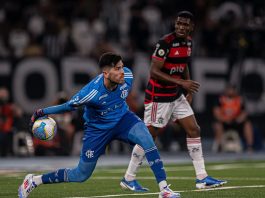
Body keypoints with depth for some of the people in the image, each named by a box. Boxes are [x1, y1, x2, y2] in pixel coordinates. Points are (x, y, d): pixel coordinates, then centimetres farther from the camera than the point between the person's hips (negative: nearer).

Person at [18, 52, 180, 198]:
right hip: (97, 128, -4)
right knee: (82, 175, 5)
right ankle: (33, 181, 25)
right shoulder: (92, 93, -35)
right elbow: (68, 106, -18)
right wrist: (42, 113, -10)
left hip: (122, 118, 4)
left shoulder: (128, 76, -21)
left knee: (147, 139, -28)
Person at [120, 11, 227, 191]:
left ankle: (202, 178, 6)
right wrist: (182, 82, -27)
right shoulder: (165, 43, -20)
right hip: (158, 97, -8)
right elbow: (154, 72, -23)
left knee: (194, 130, 3)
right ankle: (128, 178, 8)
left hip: (176, 96, 8)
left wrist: (189, 90, 12)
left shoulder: (188, 42, 5)